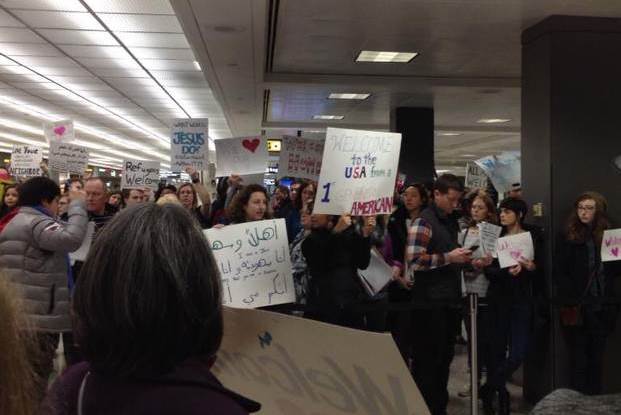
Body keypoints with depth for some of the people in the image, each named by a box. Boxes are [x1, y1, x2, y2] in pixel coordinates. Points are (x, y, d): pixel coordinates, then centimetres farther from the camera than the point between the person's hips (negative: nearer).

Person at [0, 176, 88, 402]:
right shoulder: (35, 222, -16)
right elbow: (71, 238, -33)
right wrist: (77, 204, -21)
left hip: (20, 314, 10)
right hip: (37, 316, -10)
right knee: (35, 379, -3)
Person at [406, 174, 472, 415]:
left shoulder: (452, 221, 13)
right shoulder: (423, 221, -12)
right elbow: (414, 260, -21)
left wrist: (462, 259, 7)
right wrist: (449, 258, -19)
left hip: (451, 297, 8)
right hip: (430, 300, -8)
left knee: (445, 356, 16)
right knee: (427, 358, 1)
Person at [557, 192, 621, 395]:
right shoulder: (569, 237, -2)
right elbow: (561, 273, -6)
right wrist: (571, 301, -17)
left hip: (602, 308, 3)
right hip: (577, 308, -3)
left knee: (596, 357, 12)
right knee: (579, 359, 3)